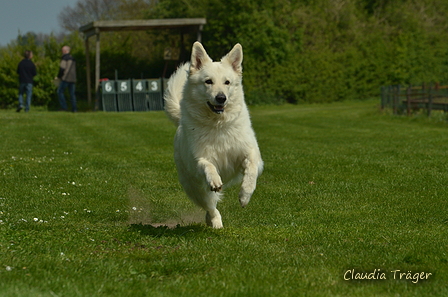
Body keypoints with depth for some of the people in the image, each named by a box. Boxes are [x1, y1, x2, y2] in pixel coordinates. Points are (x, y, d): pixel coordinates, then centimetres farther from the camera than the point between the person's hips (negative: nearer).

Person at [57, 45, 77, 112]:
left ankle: (64, 107, -9)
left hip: (65, 79, -7)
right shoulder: (72, 58, 17)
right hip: (73, 79, 7)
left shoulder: (64, 58, -7)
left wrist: (59, 76, 0)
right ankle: (74, 109, 2)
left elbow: (62, 68, -13)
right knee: (72, 93, 7)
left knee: (60, 92, -1)